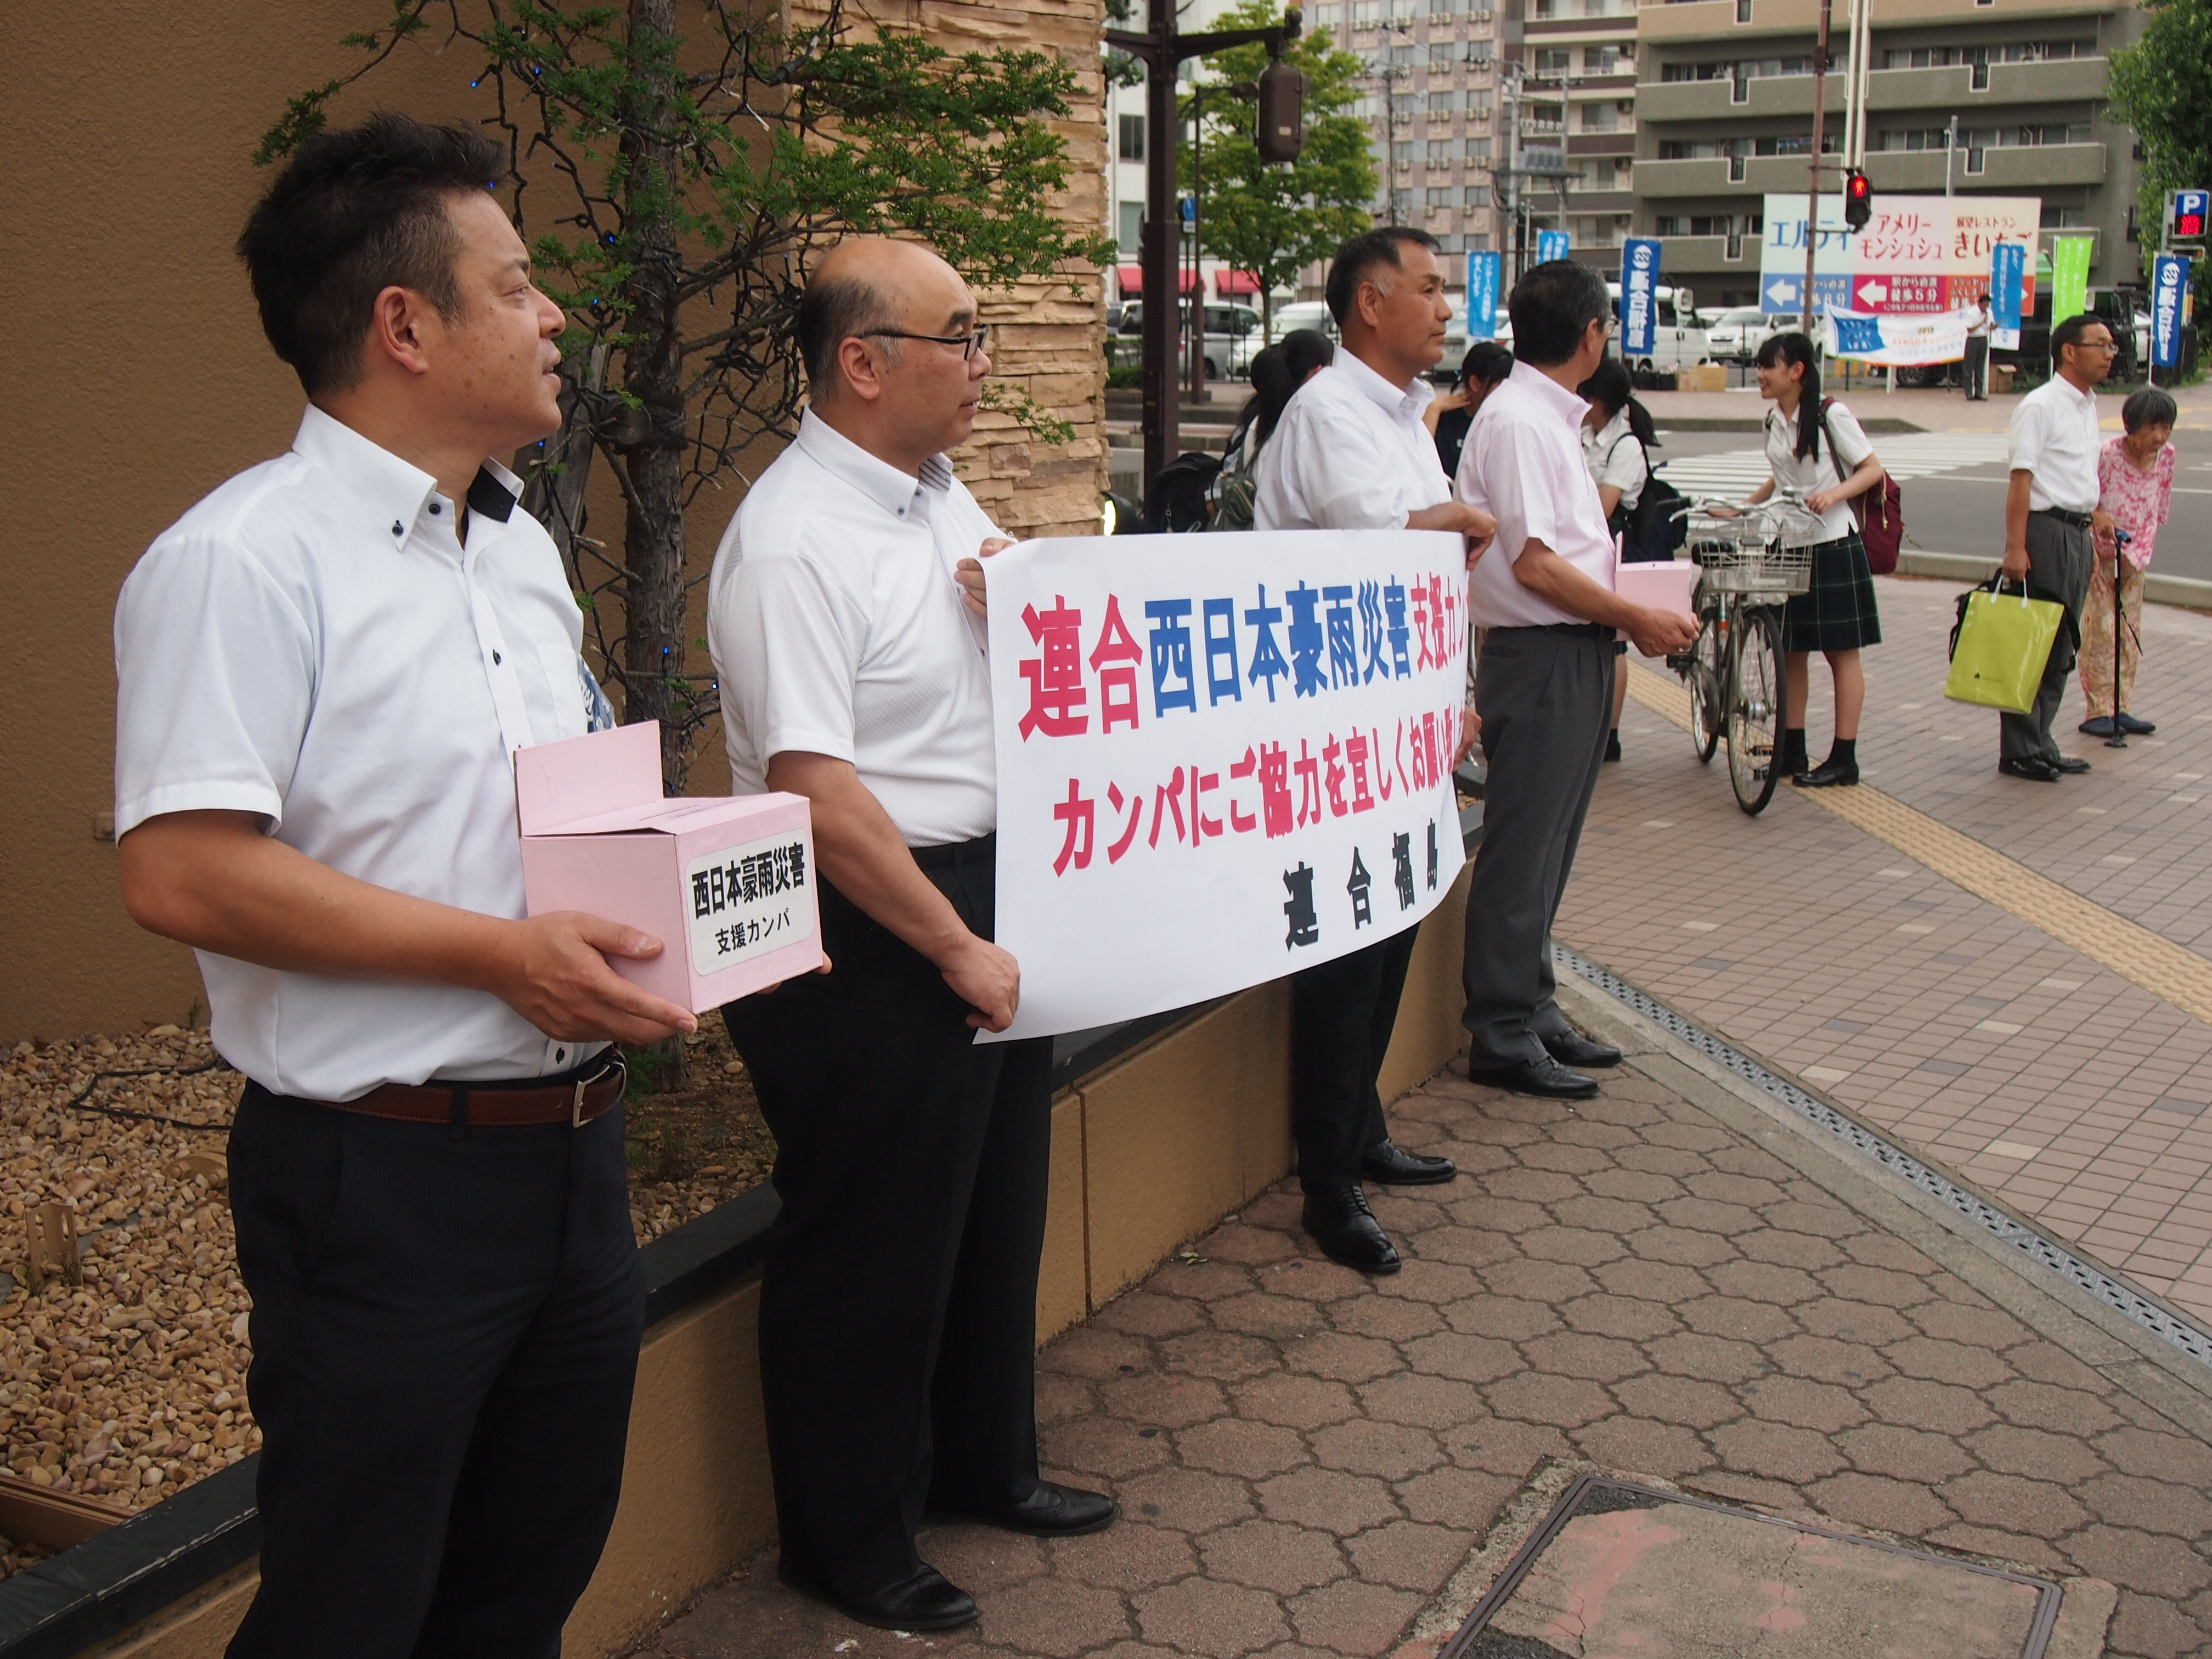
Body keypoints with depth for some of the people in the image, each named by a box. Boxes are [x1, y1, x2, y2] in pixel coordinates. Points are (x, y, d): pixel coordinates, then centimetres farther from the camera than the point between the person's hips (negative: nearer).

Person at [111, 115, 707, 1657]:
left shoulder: (524, 551, 13)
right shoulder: (246, 559, -14)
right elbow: (181, 869, -22)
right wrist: (504, 954, -22)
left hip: (572, 1151, 8)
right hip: (384, 1177, -8)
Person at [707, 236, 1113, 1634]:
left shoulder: (943, 494, 8)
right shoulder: (794, 544, -21)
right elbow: (815, 792, -25)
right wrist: (956, 949, -18)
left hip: (990, 895, 9)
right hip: (866, 938, -9)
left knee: (998, 1203, 22)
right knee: (869, 1252, 6)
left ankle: (984, 1464, 44)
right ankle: (851, 1543, 27)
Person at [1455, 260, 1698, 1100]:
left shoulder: (1549, 418, 15)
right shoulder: (1517, 420, -16)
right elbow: (1533, 563, -20)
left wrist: (1628, 600, 14)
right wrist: (1634, 617, -13)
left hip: (1573, 653, 10)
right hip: (1540, 657, -10)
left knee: (1547, 848, 17)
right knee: (1521, 852, -3)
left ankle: (1533, 1012, 28)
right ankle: (1502, 1038, 6)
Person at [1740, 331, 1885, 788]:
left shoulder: (1831, 416, -11)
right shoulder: (1775, 421, 10)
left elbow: (1873, 469, -10)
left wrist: (1835, 493, -25)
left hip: (1833, 547, -7)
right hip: (1789, 545, 7)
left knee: (1842, 653, 0)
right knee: (1791, 652, 10)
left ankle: (1844, 758, 3)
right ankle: (1792, 750, 19)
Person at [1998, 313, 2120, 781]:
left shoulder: (2087, 406, 15)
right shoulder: (2040, 406, -12)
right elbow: (2021, 478, -18)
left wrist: (2096, 514, 21)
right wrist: (2015, 548, -23)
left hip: (2078, 534, 9)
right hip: (2046, 531, -9)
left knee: (2060, 647, 13)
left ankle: (2038, 745, 21)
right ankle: (2020, 752, 4)